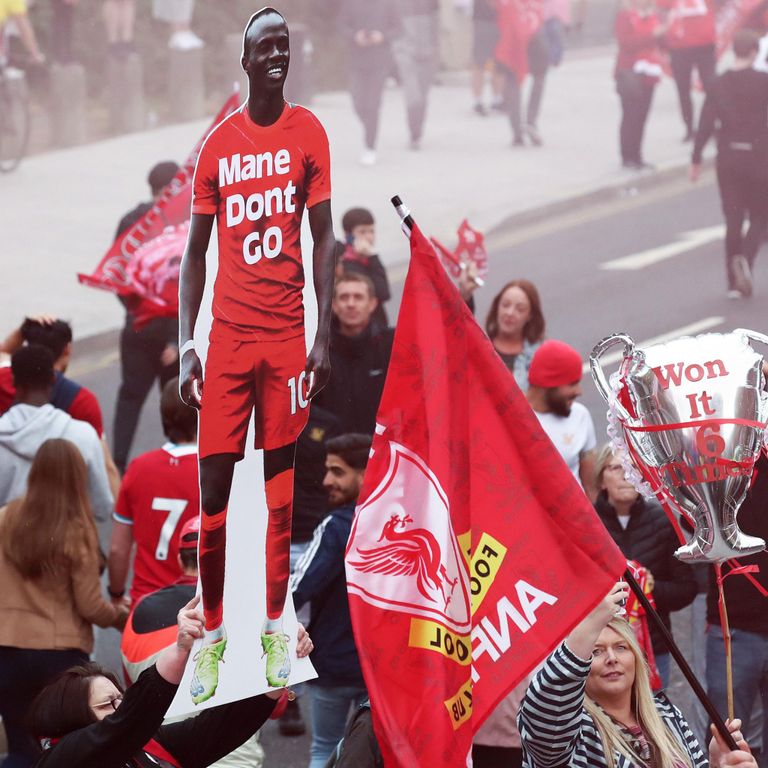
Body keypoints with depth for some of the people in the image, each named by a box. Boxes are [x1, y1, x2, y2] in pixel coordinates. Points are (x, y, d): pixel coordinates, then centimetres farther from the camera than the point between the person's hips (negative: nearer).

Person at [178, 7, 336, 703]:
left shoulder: (308, 134, 2)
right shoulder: (217, 146, 5)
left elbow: (324, 239, 1)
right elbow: (195, 252, 8)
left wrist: (324, 337, -6)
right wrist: (185, 345, 0)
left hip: (286, 332, -1)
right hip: (228, 333, 1)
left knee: (282, 486, 4)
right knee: (212, 487, -2)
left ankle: (275, 630, 12)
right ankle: (213, 636, 6)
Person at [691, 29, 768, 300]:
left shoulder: (719, 84, 1)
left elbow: (705, 125, -2)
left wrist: (696, 160, 3)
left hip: (727, 158, 3)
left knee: (733, 219, 9)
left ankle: (735, 282, 6)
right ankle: (746, 258, -21)